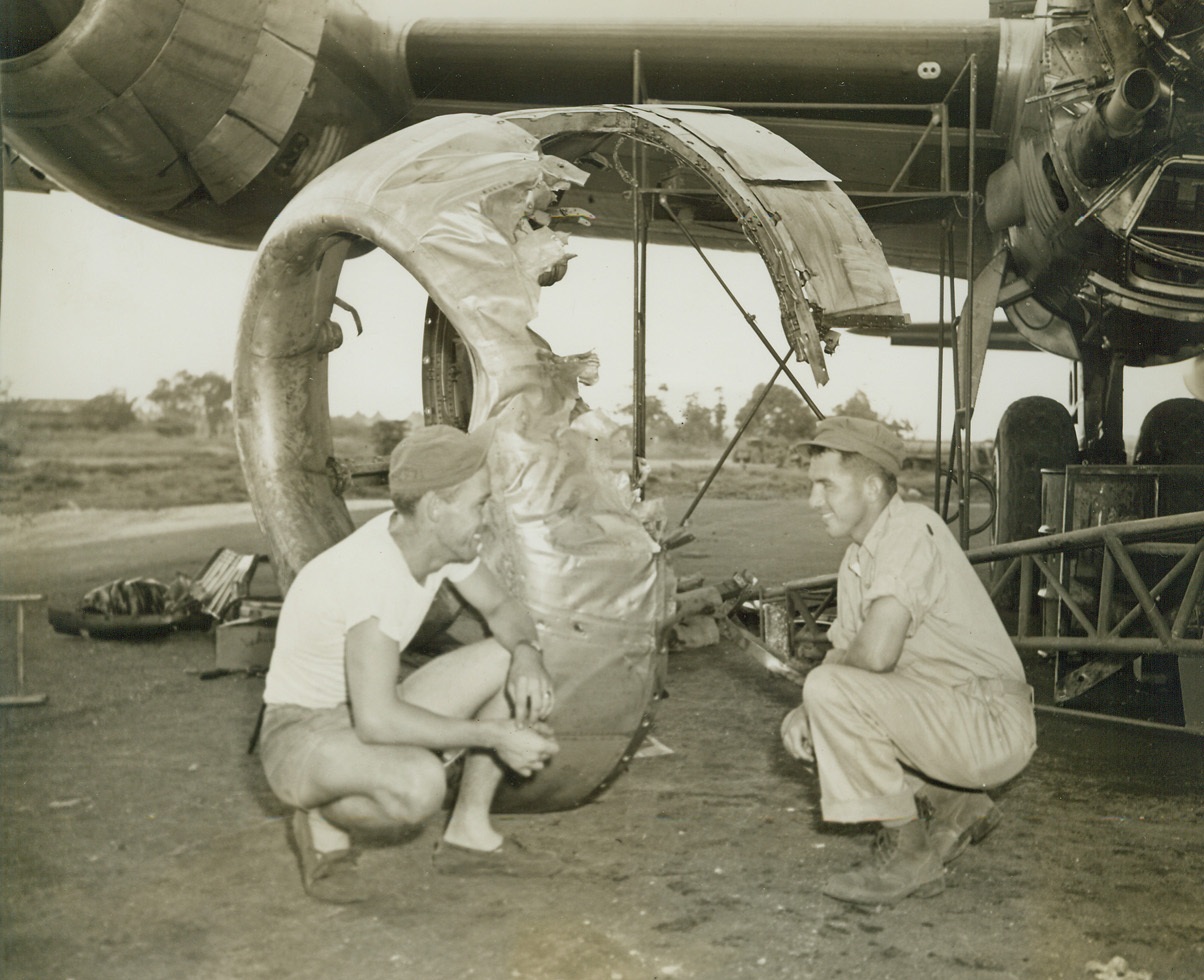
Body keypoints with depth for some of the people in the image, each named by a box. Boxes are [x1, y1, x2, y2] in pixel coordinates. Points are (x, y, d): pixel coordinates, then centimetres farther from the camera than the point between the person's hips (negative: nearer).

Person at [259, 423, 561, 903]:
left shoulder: (440, 535, -8)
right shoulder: (372, 571, -33)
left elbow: (503, 608, 6)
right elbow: (377, 721, -39)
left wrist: (527, 655, -17)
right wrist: (493, 735, -31)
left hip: (373, 715, 8)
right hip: (303, 737, -8)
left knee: (517, 661, -3)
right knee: (420, 783, -39)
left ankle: (469, 832, 6)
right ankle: (323, 821, -5)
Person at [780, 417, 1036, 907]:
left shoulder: (912, 528, -19)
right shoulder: (857, 558, 12)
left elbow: (876, 653, -29)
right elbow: (844, 651, 15)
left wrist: (819, 695, -8)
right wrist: (804, 711, -5)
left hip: (993, 724, -10)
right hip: (949, 719, 10)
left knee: (832, 690, -22)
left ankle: (906, 849, -8)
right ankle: (954, 805, 16)